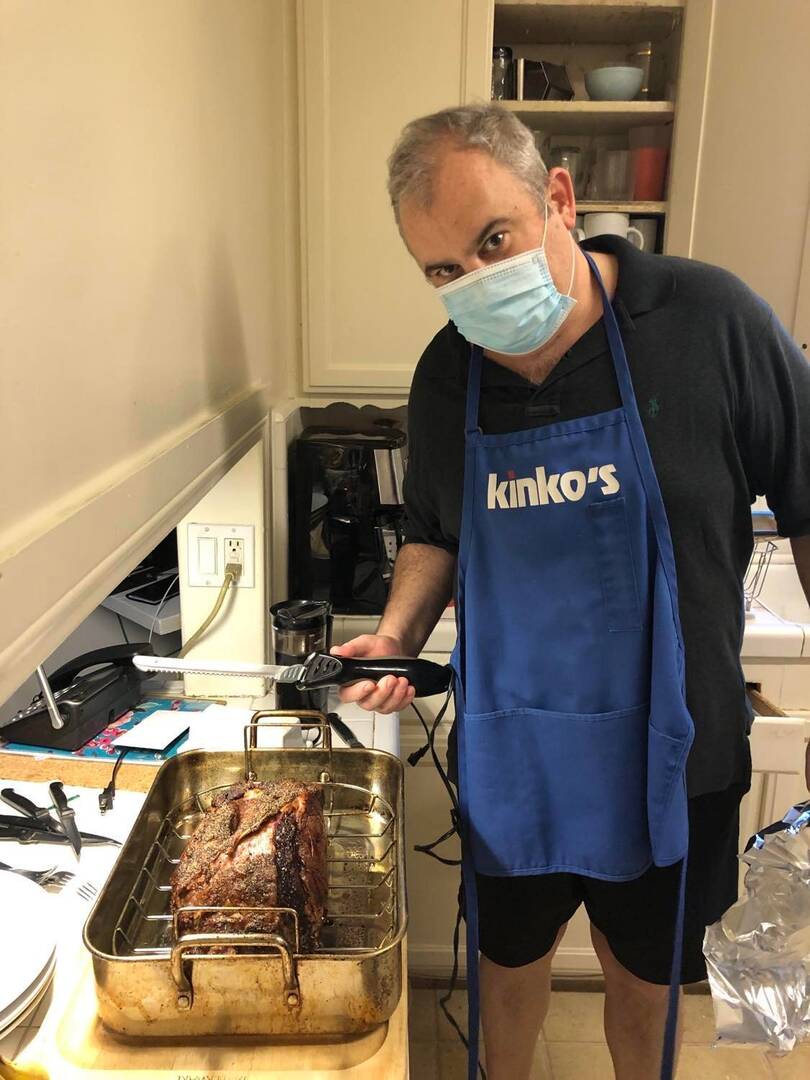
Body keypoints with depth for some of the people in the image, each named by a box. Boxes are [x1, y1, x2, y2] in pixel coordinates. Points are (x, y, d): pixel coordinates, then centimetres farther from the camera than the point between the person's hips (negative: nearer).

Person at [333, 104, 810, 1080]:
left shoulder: (708, 320, -16)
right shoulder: (445, 377, -5)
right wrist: (396, 636, -8)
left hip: (668, 752, -2)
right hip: (510, 754, 3)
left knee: (642, 970, 22)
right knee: (509, 954, 24)